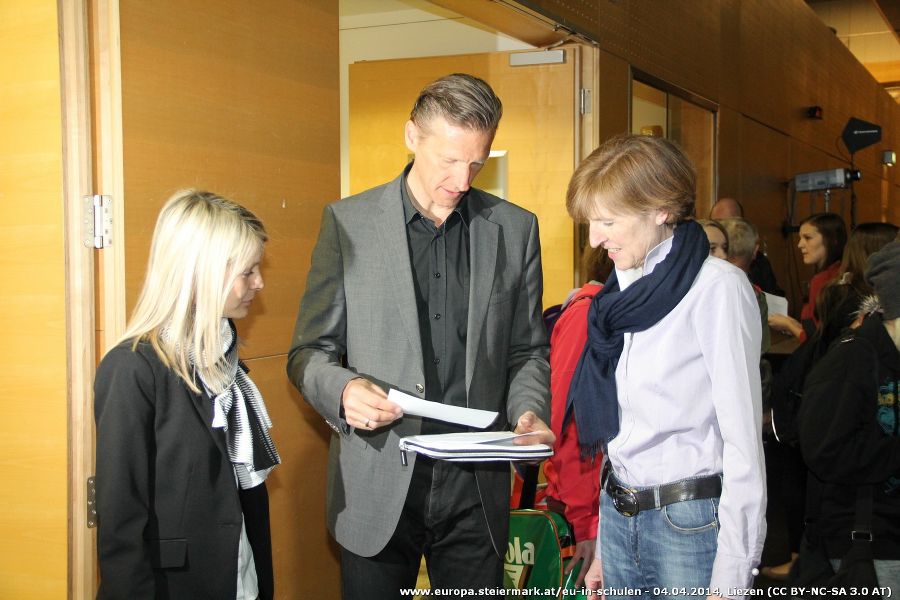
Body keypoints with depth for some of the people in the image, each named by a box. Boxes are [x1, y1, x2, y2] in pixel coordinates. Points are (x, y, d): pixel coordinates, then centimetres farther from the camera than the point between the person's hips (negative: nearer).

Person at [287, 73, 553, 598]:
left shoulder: (516, 229, 5)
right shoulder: (349, 222, -1)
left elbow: (527, 349, 11)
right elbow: (310, 352, 1)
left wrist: (529, 411, -8)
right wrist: (343, 389, -19)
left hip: (477, 483, 2)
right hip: (377, 488, -1)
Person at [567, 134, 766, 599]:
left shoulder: (718, 289, -12)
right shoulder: (623, 292, 10)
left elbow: (743, 439, -14)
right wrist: (605, 544, 14)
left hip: (691, 522, -6)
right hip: (620, 518, 7)